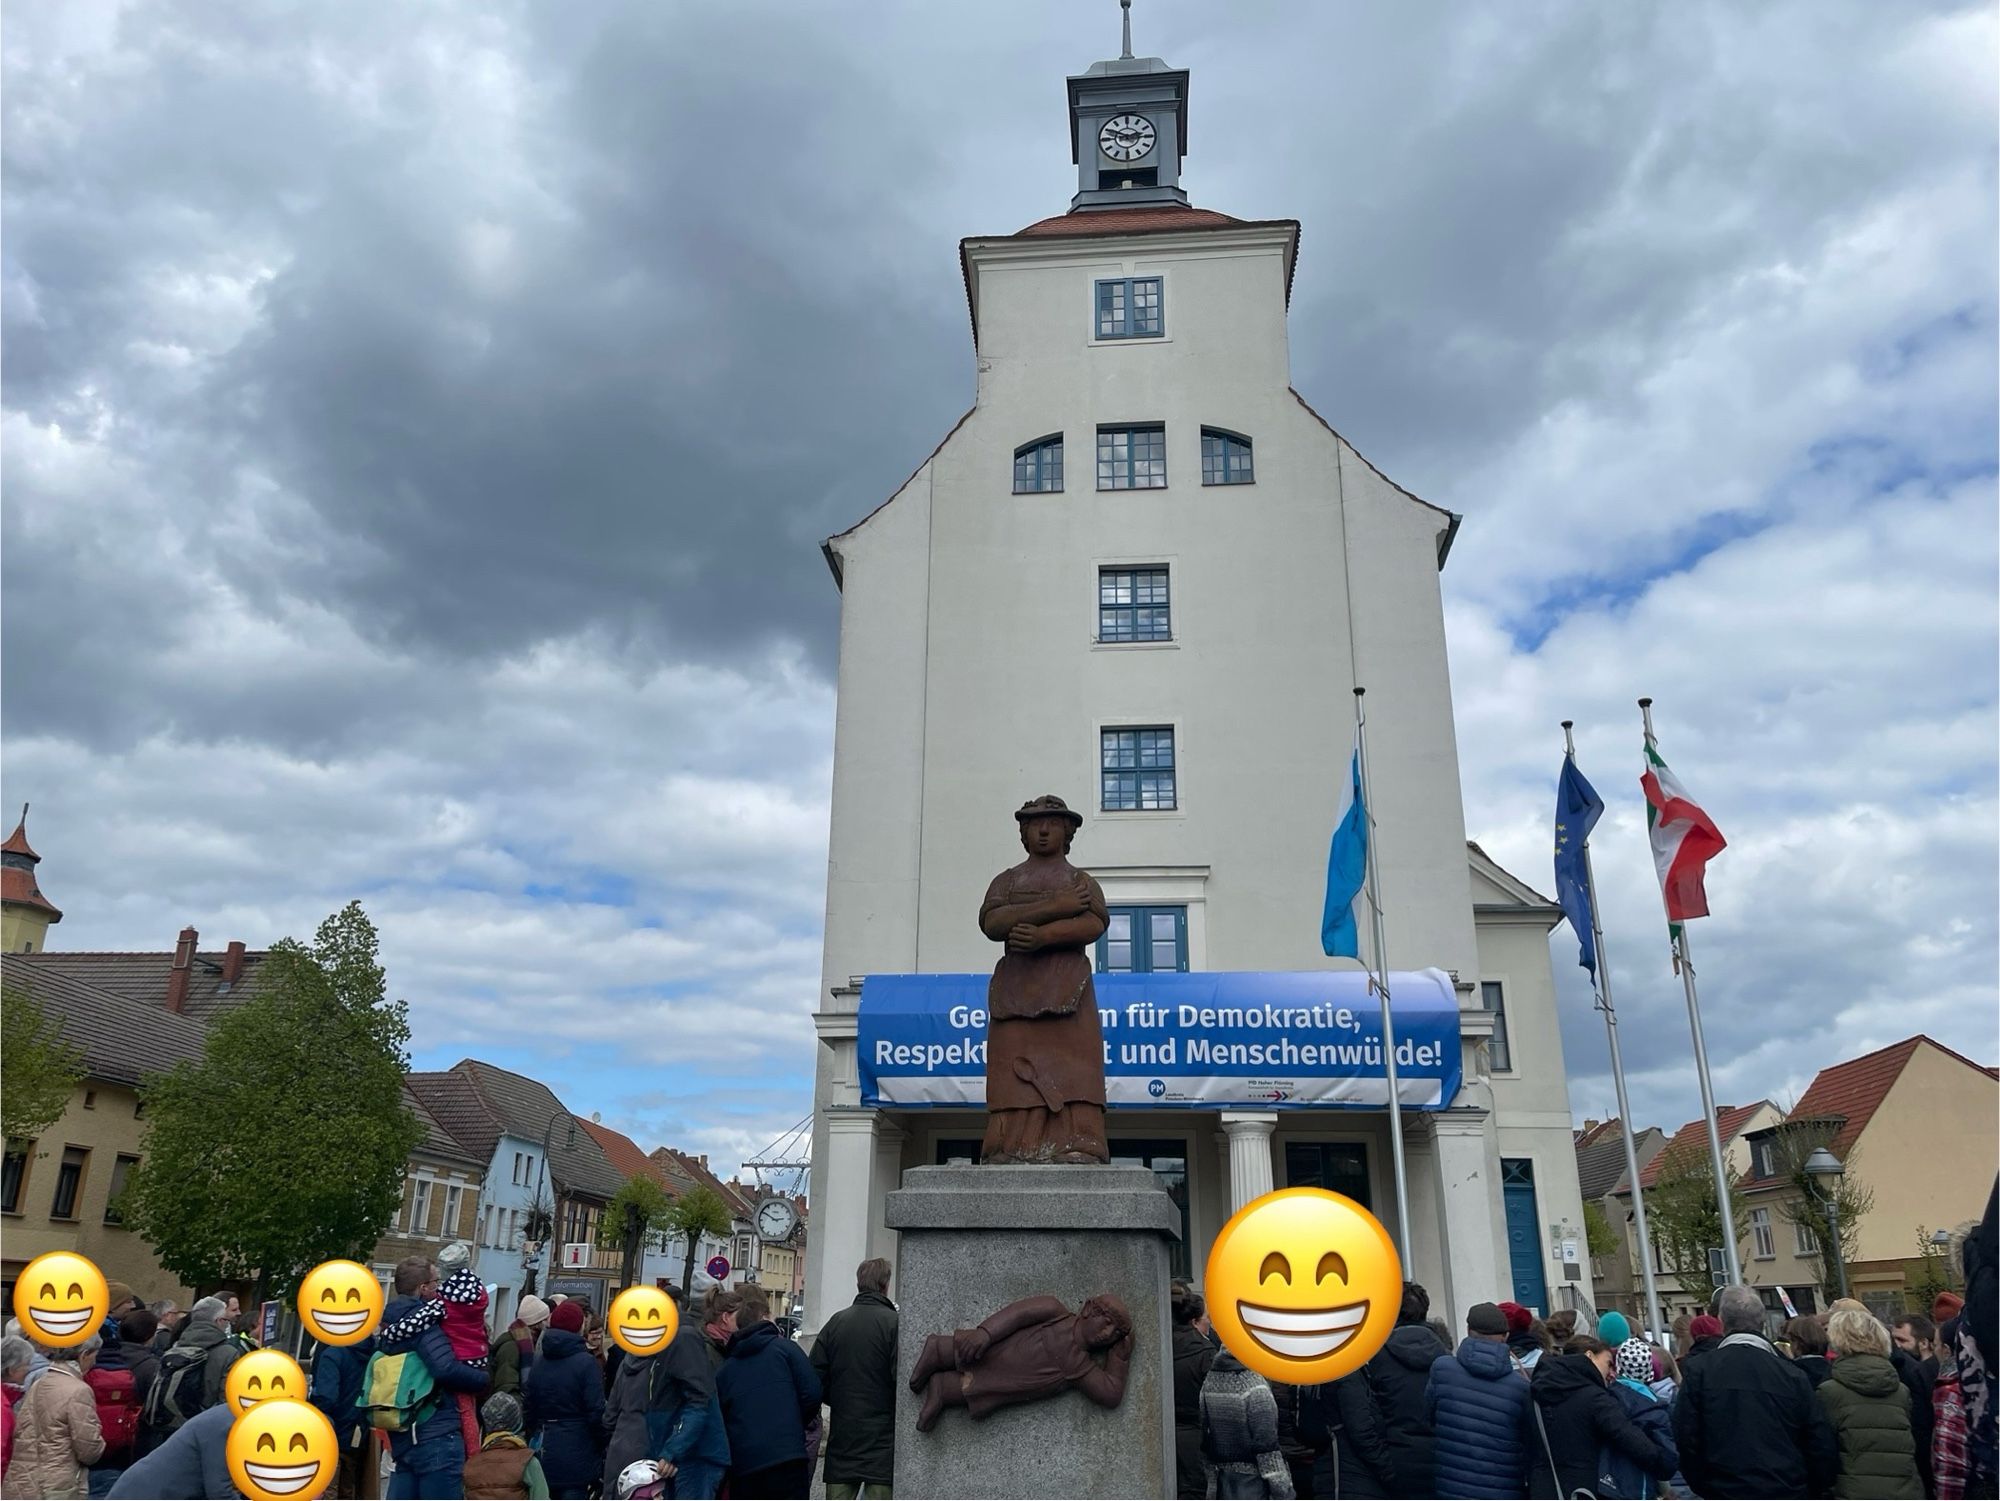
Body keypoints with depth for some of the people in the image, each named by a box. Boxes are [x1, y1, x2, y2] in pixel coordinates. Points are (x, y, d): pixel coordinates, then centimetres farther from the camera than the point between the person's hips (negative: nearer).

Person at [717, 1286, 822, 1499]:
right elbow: (812, 1394, -5)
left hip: (741, 1467, 4)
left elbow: (720, 1421, 14)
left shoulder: (725, 1368, 13)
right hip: (786, 1458, -4)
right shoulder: (785, 1348, 2)